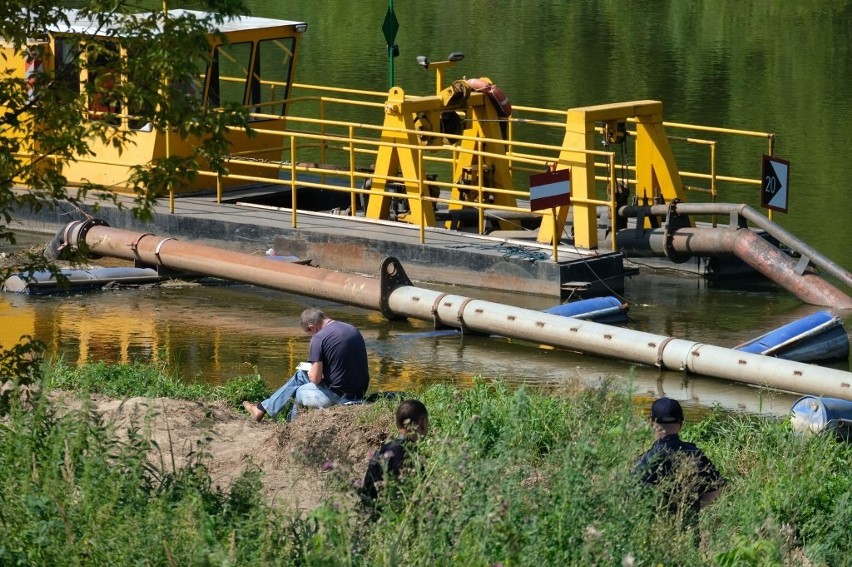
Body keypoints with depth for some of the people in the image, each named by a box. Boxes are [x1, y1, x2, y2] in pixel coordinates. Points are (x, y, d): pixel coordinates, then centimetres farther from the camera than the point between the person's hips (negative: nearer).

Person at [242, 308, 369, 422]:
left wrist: (310, 372, 8)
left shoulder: (319, 338, -16)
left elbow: (315, 379, -15)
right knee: (300, 376, 25)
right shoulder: (353, 330, 7)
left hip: (339, 396, -8)